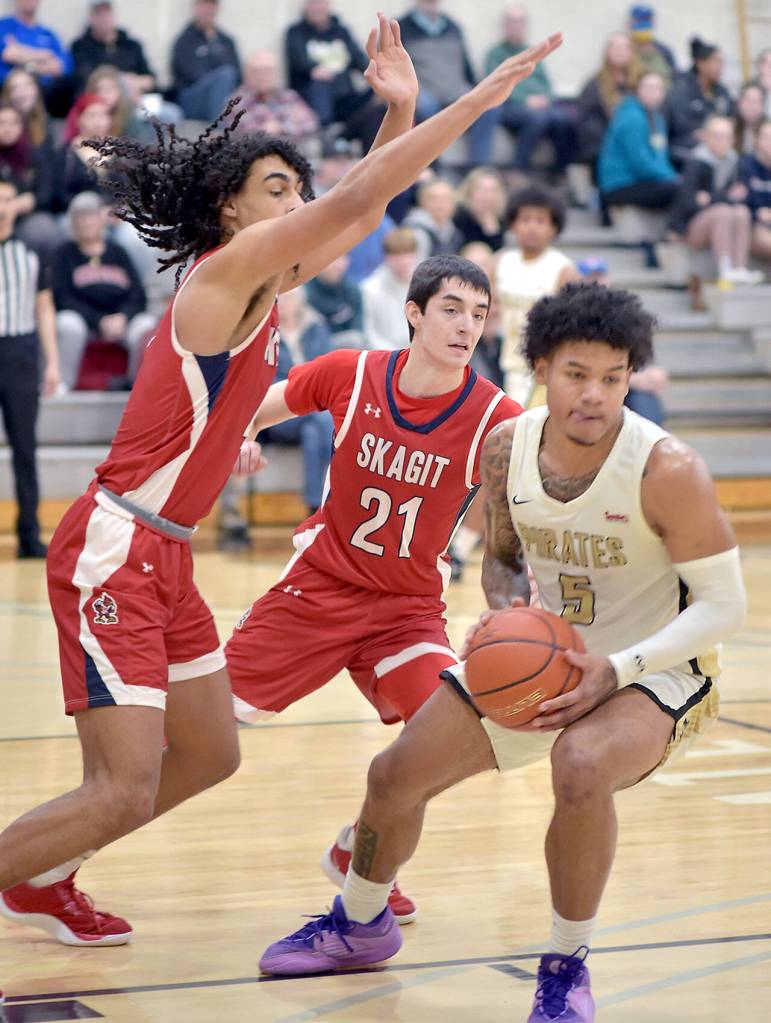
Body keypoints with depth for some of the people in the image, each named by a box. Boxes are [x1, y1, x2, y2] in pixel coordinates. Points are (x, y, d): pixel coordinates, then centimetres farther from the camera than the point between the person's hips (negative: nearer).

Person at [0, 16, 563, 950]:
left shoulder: (268, 286, 11)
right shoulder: (225, 269, -14)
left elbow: (363, 211, 21)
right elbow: (360, 197, -20)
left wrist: (400, 111, 5)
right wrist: (483, 95, -18)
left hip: (164, 558, 10)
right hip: (113, 552, -10)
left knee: (209, 756, 17)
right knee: (123, 793, -14)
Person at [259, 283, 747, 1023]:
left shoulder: (667, 470, -27)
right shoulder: (506, 448, -10)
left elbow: (723, 606, -21)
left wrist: (617, 671, -31)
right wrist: (504, 609, -16)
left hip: (656, 670, -6)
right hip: (542, 655, 6)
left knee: (581, 766, -38)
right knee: (396, 777, 7)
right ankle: (359, 925, 39)